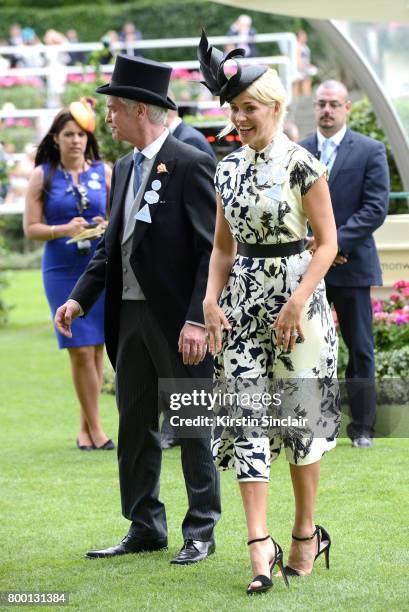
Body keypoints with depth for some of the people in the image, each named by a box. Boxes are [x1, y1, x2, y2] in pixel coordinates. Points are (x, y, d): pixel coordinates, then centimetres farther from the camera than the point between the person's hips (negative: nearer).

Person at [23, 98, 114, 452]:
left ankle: (85, 426, 15)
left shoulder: (103, 172, 6)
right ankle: (95, 428, 3)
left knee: (97, 348, 4)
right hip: (63, 272, -2)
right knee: (80, 350, -5)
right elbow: (31, 228, -1)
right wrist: (63, 230, -17)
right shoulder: (43, 176, 2)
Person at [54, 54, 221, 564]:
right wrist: (80, 298, 5)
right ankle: (145, 528, 21)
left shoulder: (191, 165, -12)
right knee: (134, 425, 11)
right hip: (130, 314, 8)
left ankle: (201, 532, 13)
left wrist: (197, 320, -22)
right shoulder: (125, 168, 12)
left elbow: (213, 250, -16)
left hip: (178, 318, -8)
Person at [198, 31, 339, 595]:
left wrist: (297, 304, -17)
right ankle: (260, 543, -7)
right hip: (244, 302, 5)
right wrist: (212, 299, 1)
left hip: (296, 298, -5)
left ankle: (306, 533, 18)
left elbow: (327, 244, -8)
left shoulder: (302, 167, -8)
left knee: (299, 416, 3)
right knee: (246, 417, -4)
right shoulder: (229, 169, 8)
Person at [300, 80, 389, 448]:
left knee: (360, 350, 2)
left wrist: (336, 241, -16)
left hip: (351, 265, -2)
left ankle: (362, 427, 9)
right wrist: (312, 243, -9)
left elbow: (376, 208, -7)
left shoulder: (370, 152, 0)